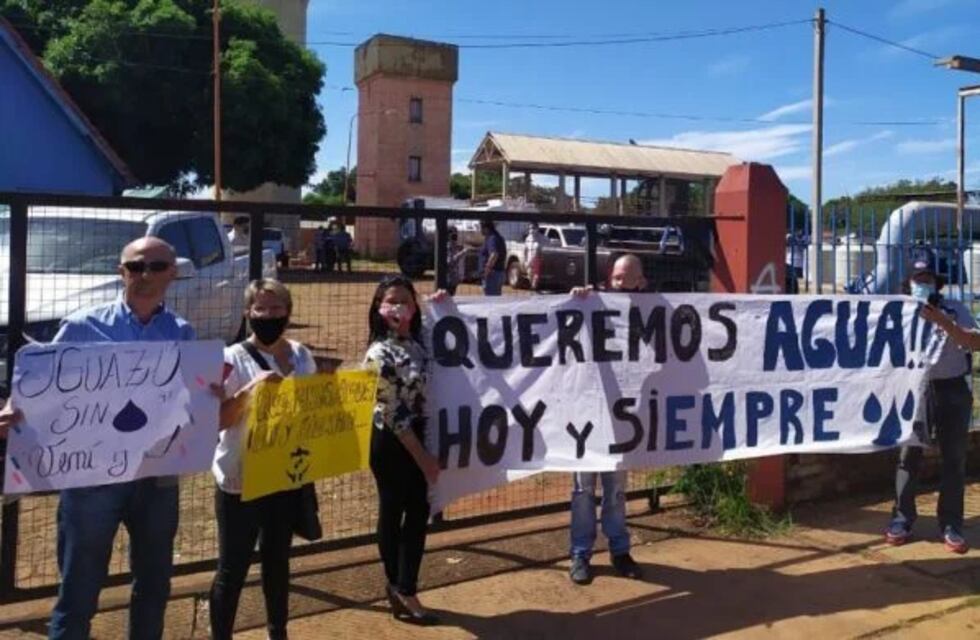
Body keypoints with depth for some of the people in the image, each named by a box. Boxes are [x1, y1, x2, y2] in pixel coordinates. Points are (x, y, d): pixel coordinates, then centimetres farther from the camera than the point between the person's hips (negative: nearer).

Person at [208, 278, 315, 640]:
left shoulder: (301, 356, 4)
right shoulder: (233, 359, -11)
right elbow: (218, 419, -16)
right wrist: (251, 388, -29)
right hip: (242, 480, -5)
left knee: (278, 559, 20)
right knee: (233, 567, 3)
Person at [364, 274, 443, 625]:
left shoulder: (416, 342, 3)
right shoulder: (380, 353, -18)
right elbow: (392, 414, -18)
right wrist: (422, 456, -15)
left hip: (415, 437, 8)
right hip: (390, 442, -7)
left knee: (418, 512, 9)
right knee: (392, 514, 7)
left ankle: (401, 589, 21)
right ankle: (402, 592, 22)